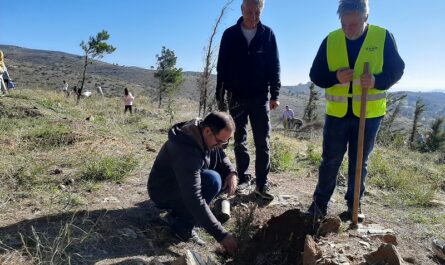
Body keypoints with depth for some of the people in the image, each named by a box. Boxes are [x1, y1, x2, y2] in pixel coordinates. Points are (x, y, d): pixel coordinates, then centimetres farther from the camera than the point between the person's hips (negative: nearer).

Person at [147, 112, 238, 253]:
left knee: (223, 177, -4)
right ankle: (183, 225, -13)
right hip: (163, 192, -9)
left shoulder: (208, 137, -11)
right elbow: (194, 200, -39)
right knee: (213, 180, -30)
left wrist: (231, 172, -16)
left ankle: (180, 209, 6)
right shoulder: (186, 151, -37)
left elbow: (221, 158, 7)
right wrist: (221, 235, -35)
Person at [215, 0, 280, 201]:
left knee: (262, 143, -1)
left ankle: (262, 184, 5)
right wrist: (220, 96, 1)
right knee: (240, 141, 8)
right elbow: (222, 67, 3)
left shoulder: (267, 34, 2)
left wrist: (275, 94, -4)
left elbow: (274, 66, 2)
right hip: (236, 97, 1)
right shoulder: (230, 34, 2)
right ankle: (243, 178, 20)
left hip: (260, 97, -1)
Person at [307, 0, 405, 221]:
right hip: (337, 112, 1)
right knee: (330, 160, 7)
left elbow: (397, 69, 0)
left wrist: (377, 81, -21)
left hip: (369, 113, 0)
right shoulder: (330, 40, -1)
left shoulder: (383, 37, -4)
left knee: (359, 162, 10)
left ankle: (354, 205, 26)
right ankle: (320, 203, 22)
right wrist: (335, 77, -20)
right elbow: (315, 75, 1)